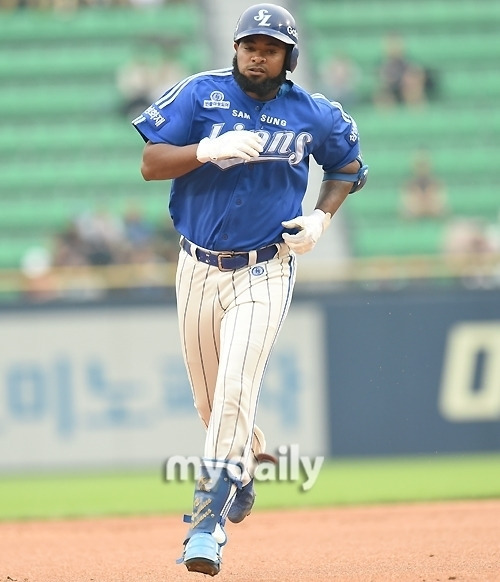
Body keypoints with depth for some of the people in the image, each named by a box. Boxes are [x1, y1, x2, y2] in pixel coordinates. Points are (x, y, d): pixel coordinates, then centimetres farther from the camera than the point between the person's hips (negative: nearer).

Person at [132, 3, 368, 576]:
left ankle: (208, 520, -18)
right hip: (199, 268, 2)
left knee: (235, 389, -17)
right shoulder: (202, 94, -5)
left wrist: (321, 216, -1)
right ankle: (249, 456, 45)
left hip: (264, 273, -2)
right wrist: (209, 149, -27)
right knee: (209, 398, 12)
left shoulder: (312, 114, -1)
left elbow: (348, 167, 17)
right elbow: (150, 164, -10)